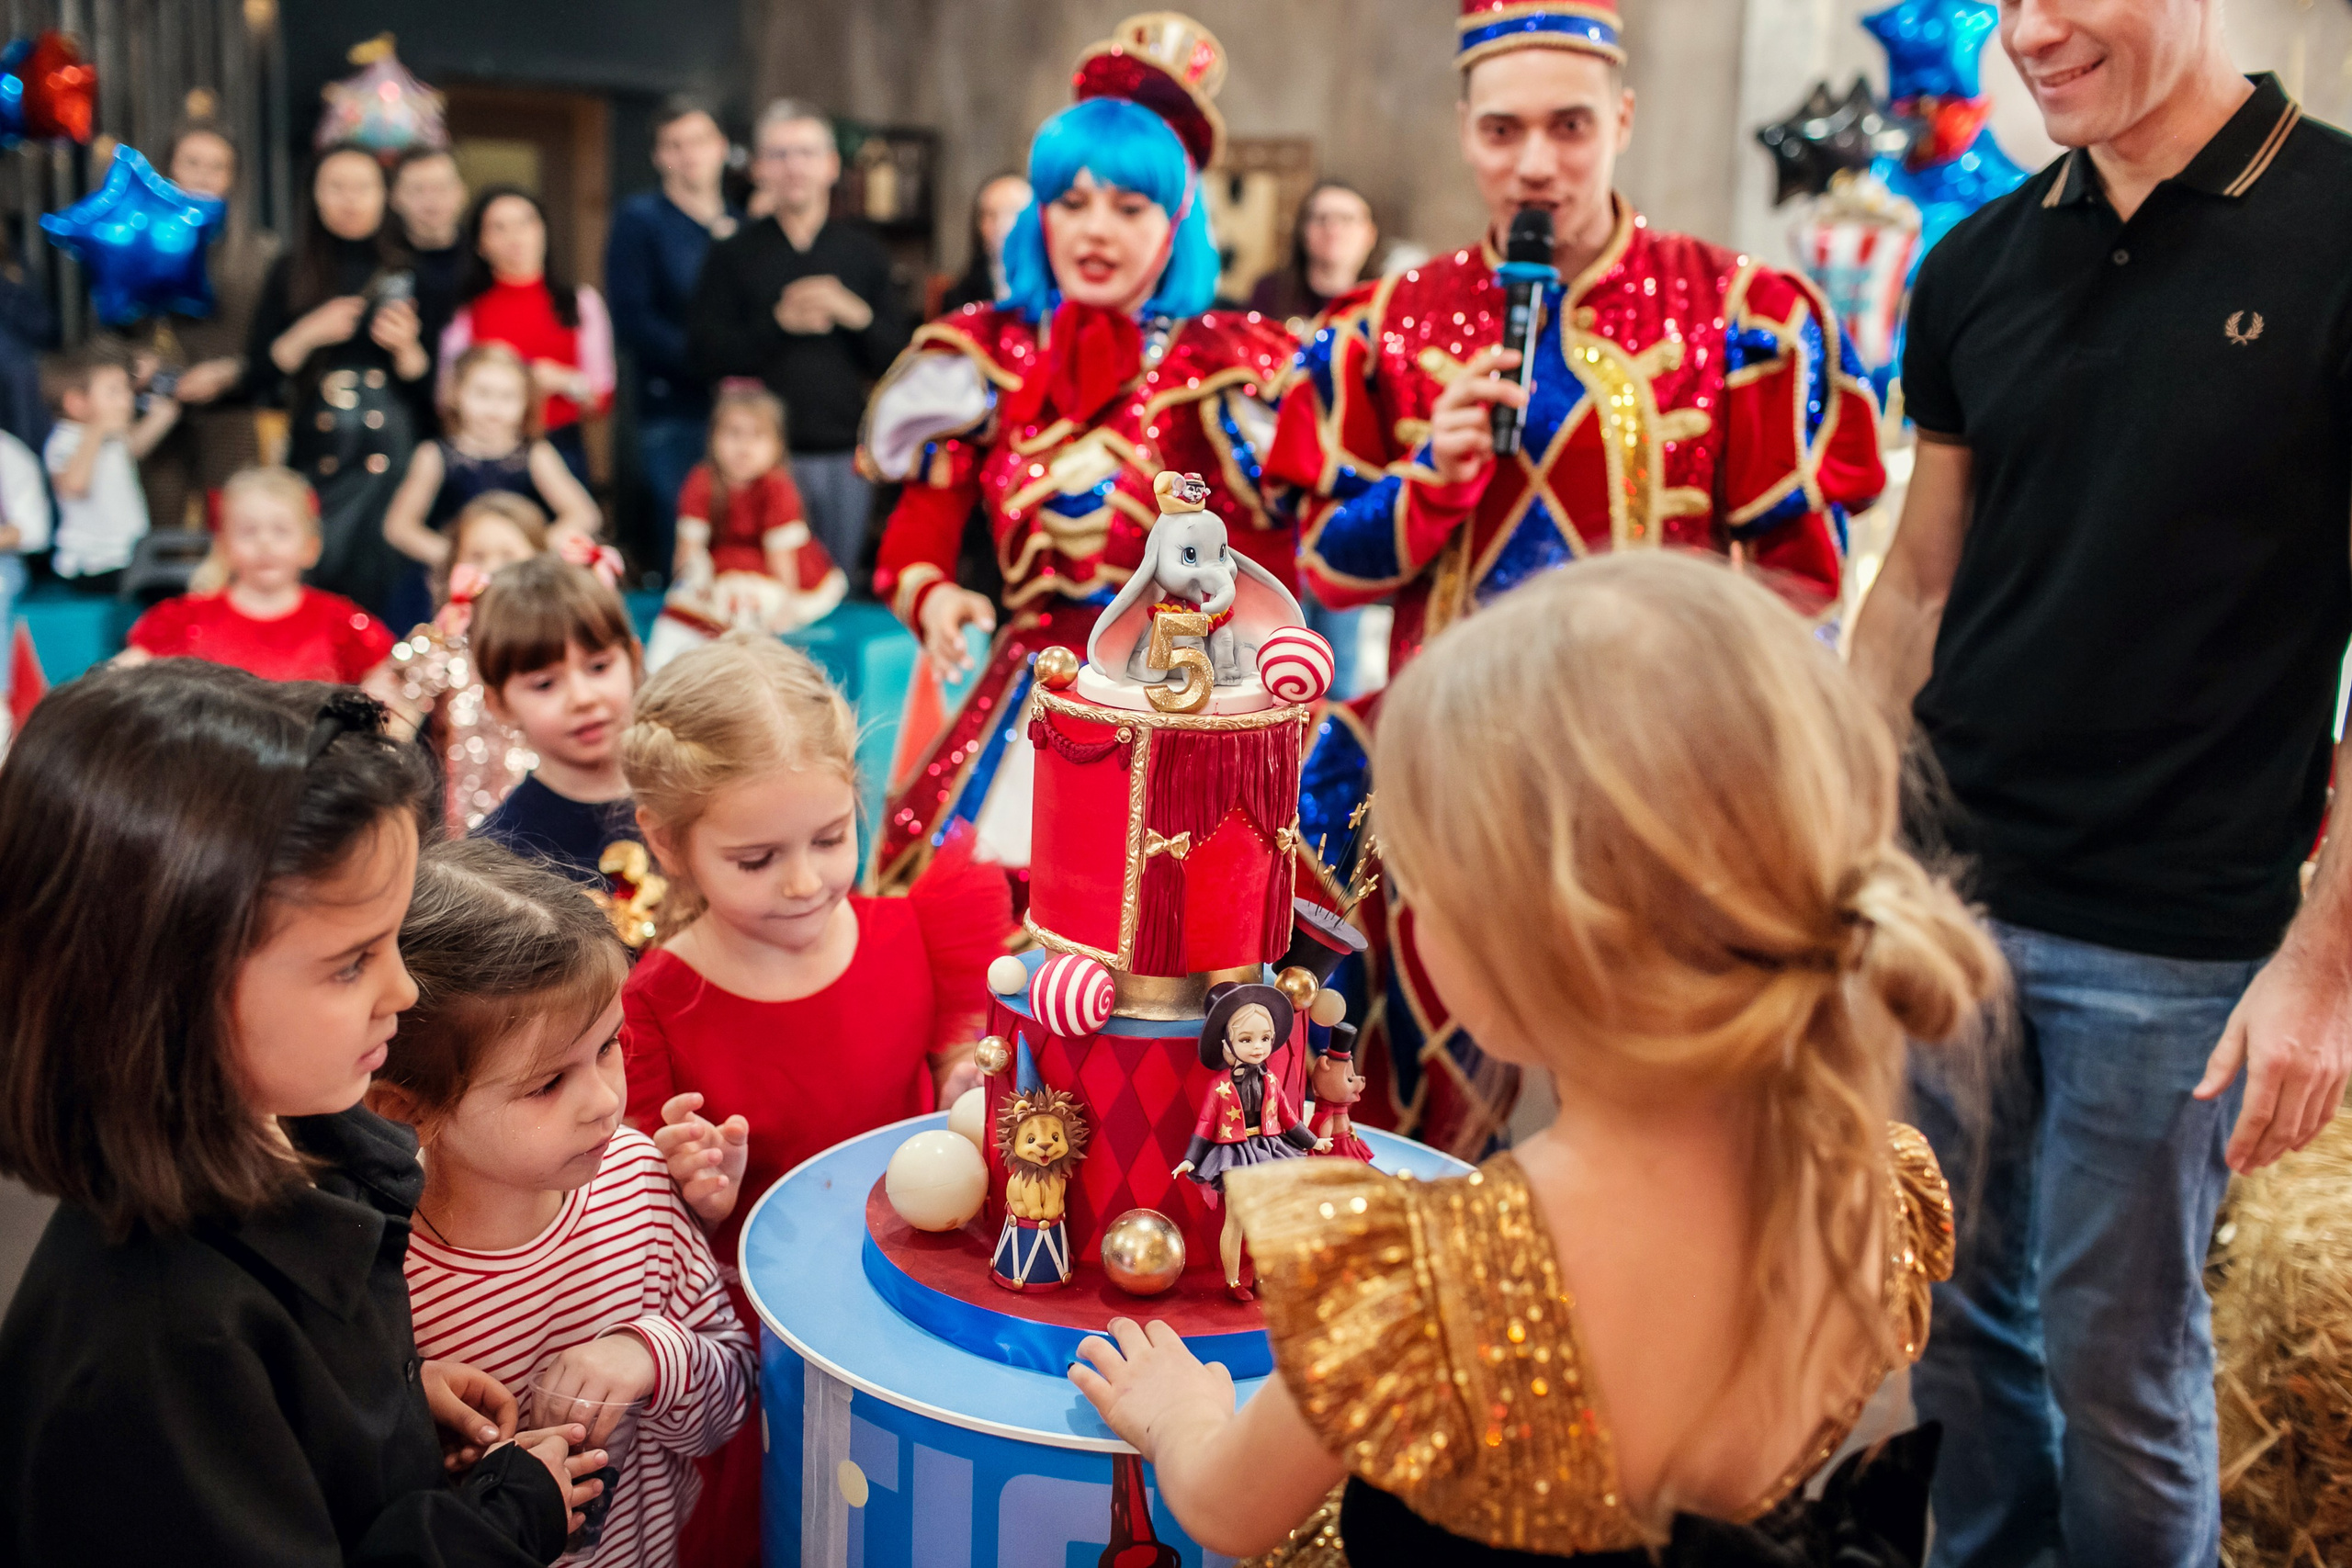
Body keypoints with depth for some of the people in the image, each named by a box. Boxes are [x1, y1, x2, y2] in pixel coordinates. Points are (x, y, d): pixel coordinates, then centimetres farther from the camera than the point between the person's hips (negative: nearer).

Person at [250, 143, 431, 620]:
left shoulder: (410, 272, 6)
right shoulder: (291, 273, 9)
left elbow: (430, 387, 5)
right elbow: (260, 374, 5)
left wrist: (405, 347, -13)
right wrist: (308, 334, -9)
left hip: (392, 458, -1)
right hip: (315, 460, 1)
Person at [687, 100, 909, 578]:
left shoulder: (863, 251, 12)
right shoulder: (733, 255, 7)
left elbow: (896, 359, 6)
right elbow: (706, 354, -4)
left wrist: (857, 316, -12)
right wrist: (778, 323, -14)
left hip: (845, 454, 2)